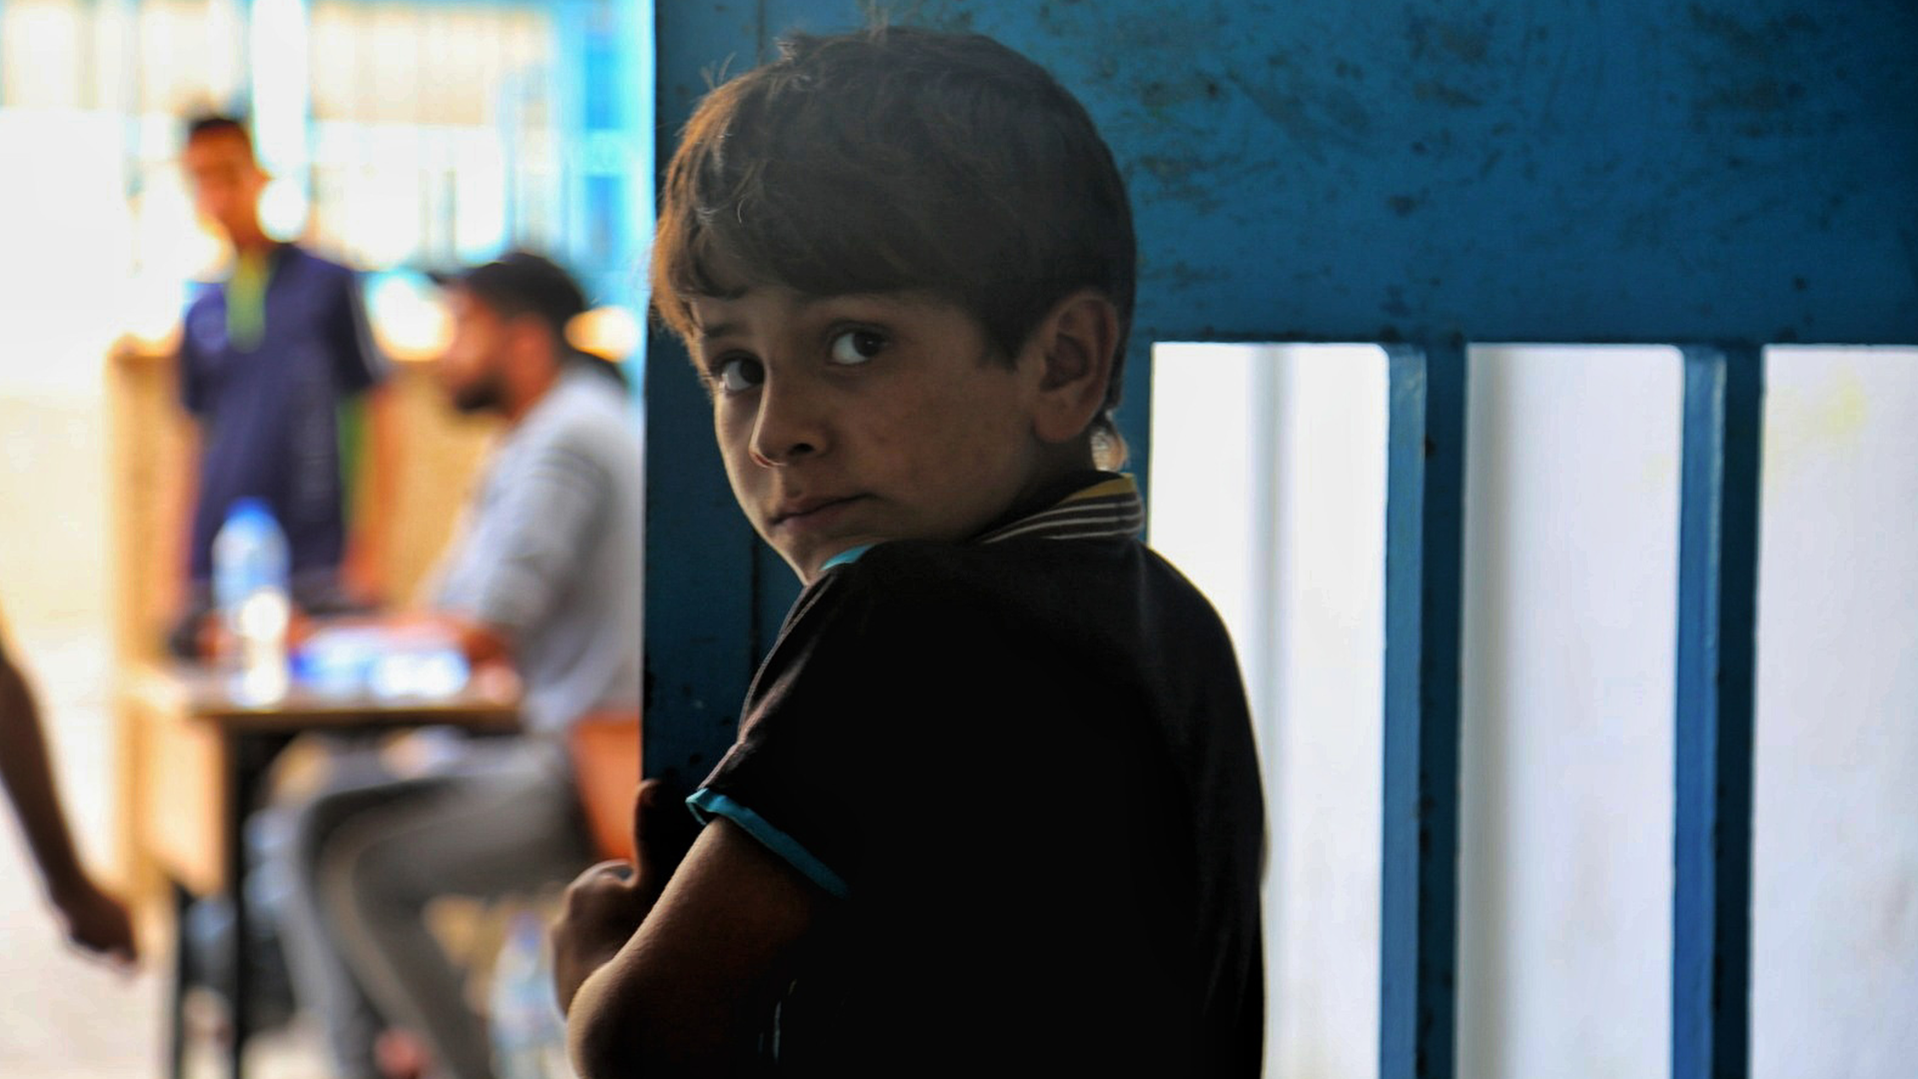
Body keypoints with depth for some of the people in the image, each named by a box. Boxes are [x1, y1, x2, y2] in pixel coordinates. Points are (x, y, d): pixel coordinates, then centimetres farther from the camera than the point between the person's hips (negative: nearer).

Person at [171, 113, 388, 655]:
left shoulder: (328, 286, 2)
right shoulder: (201, 317, 14)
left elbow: (377, 423, 1)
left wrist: (370, 555, -5)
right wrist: (177, 574, 12)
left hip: (317, 568, -4)